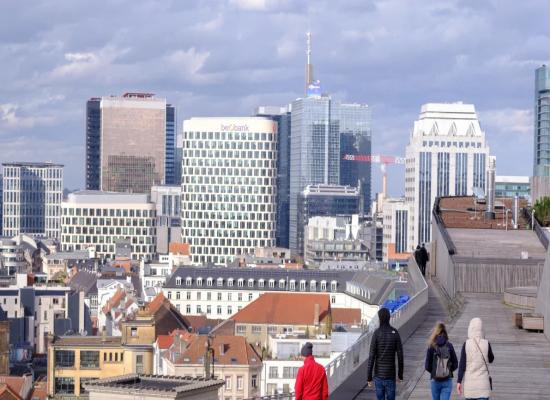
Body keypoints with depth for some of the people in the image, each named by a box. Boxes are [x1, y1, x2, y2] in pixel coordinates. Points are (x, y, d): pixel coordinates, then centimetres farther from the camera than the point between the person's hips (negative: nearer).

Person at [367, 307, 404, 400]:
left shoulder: (376, 333, -8)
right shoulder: (395, 333, -4)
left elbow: (371, 356, -10)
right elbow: (400, 355, -2)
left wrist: (369, 377, -5)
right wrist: (400, 374, 9)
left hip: (378, 374, 0)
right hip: (390, 374, 0)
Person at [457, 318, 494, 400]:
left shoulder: (466, 344, -6)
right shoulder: (486, 344, -6)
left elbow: (462, 365, -6)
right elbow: (491, 359, 12)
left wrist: (459, 381, -1)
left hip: (469, 383, 1)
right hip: (483, 382, -1)